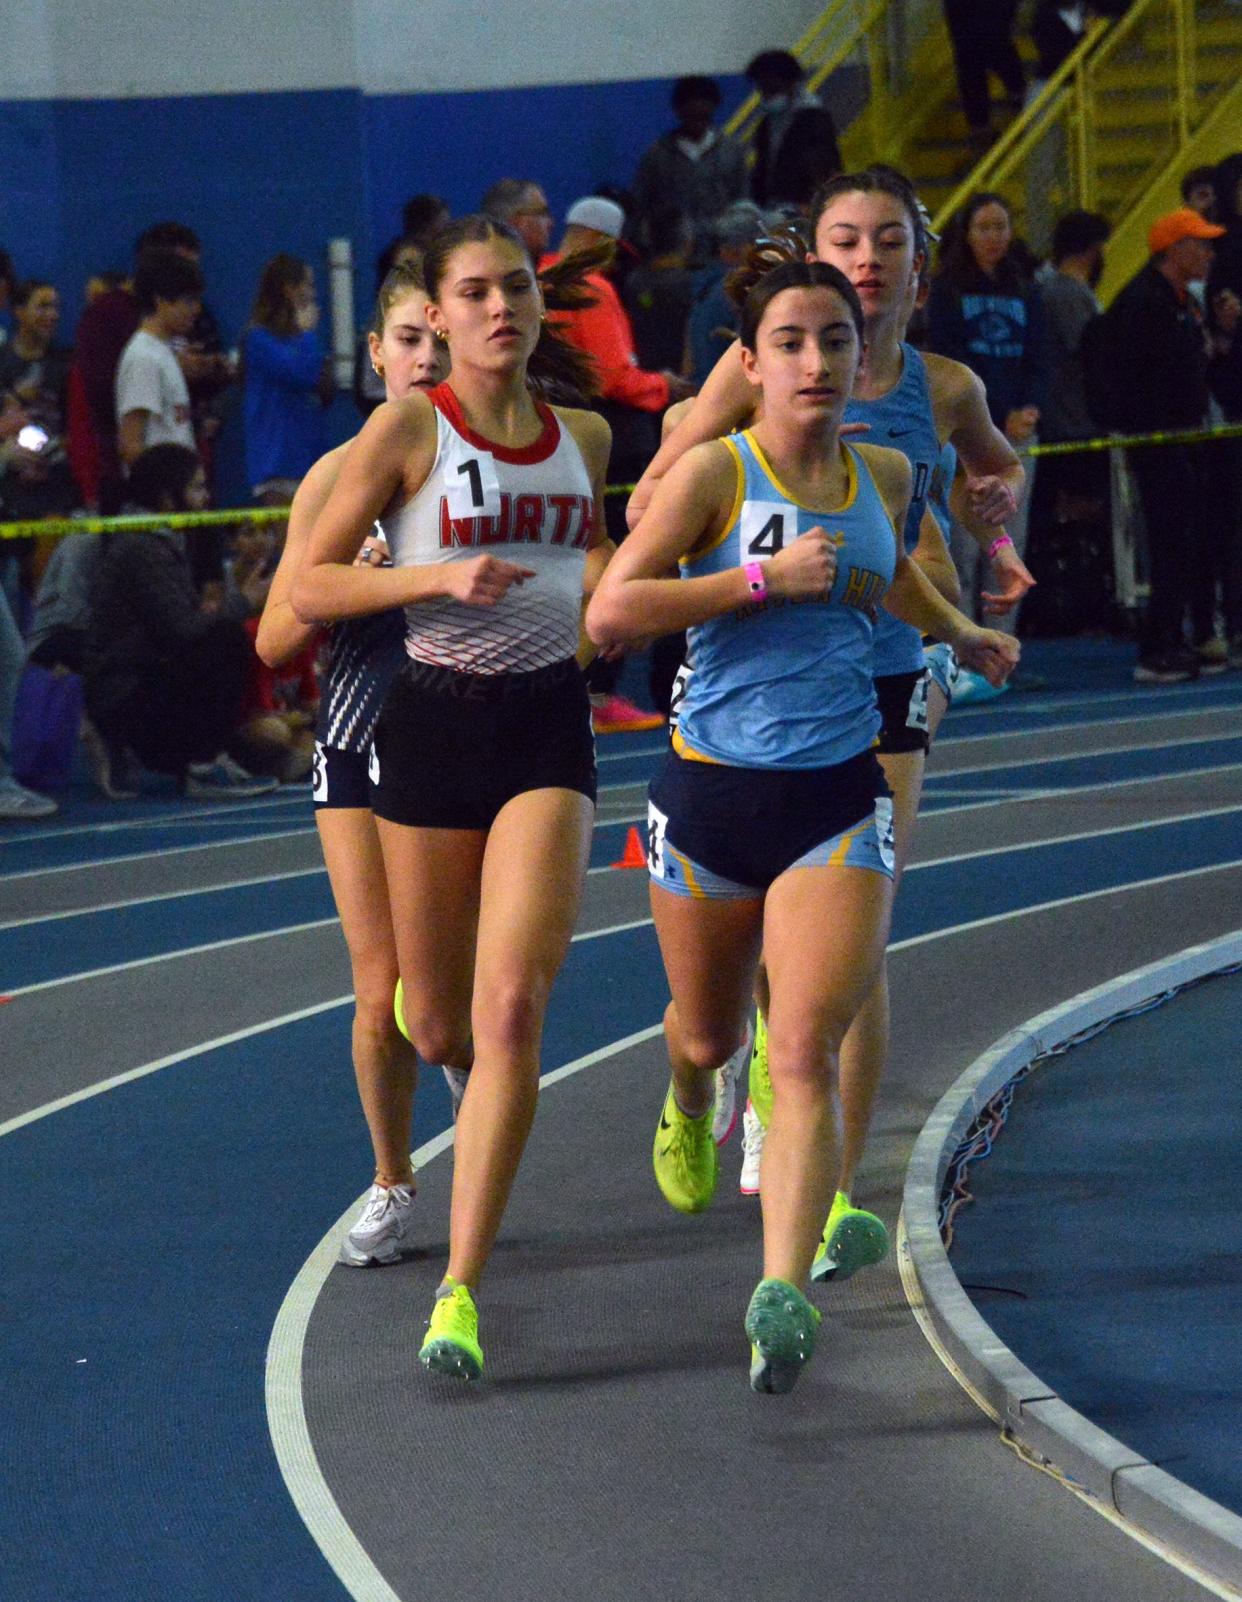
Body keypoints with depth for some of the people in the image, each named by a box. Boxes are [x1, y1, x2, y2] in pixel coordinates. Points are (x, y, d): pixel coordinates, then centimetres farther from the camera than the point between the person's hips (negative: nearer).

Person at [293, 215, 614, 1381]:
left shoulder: (585, 436, 9)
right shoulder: (407, 429, -4)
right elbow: (308, 587, -6)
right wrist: (438, 578, -17)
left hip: (549, 727, 2)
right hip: (434, 720, -2)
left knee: (512, 1010, -15)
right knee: (436, 1026, 9)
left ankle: (461, 1290, -15)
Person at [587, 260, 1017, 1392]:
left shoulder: (886, 477, 8)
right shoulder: (715, 472, -7)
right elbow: (611, 610, -16)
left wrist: (957, 632, 36)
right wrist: (767, 579, -18)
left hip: (839, 798, 1)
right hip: (712, 793, -1)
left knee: (806, 1057, -15)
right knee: (707, 1038, 19)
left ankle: (782, 1296, -25)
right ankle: (689, 1109, 56)